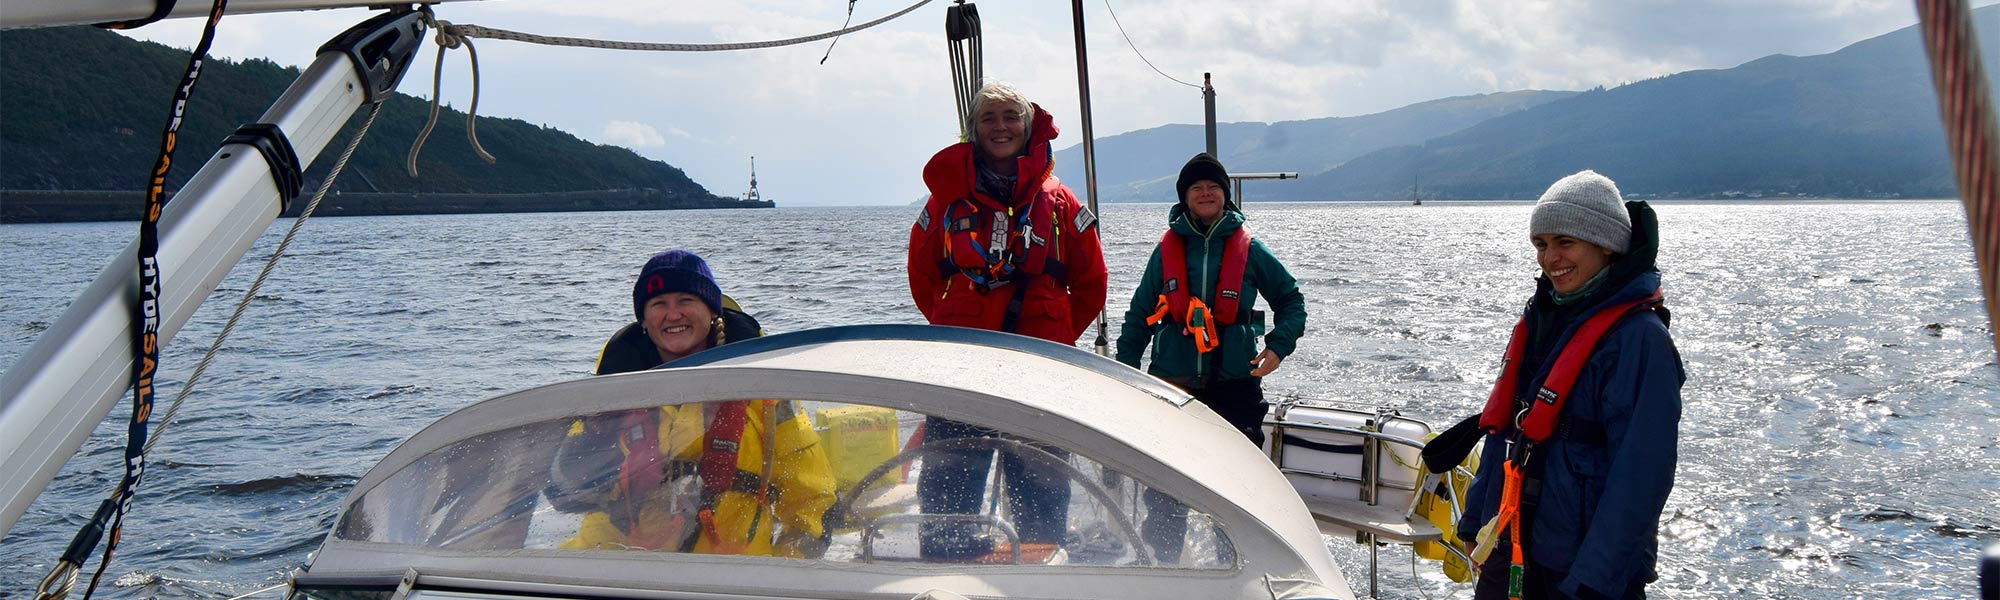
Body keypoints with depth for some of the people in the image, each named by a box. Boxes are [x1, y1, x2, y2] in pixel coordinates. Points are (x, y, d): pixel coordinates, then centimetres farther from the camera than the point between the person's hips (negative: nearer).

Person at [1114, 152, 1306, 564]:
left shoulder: (1249, 250, 5)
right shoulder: (1167, 250, 8)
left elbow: (1291, 299, 13)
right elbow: (1139, 315, 12)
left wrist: (1278, 346, -3)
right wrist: (1125, 372, 5)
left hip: (1235, 383, -1)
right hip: (1173, 384, 1)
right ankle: (1164, 563, 15)